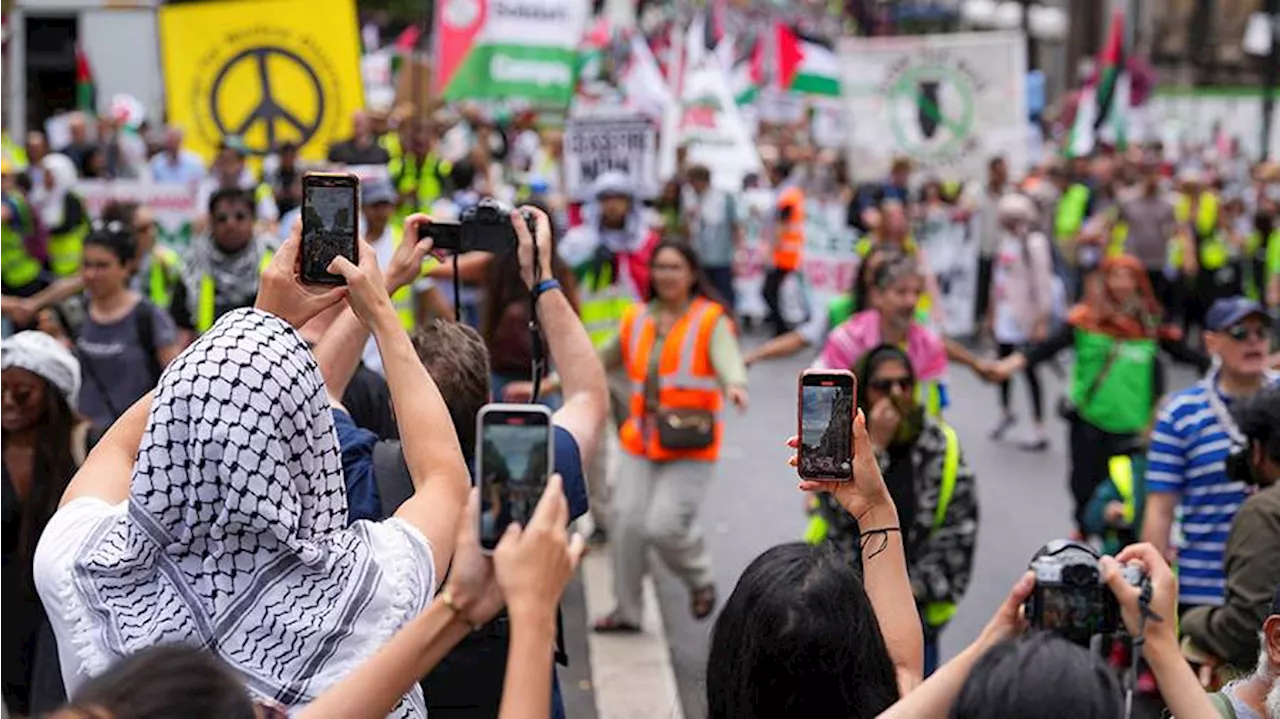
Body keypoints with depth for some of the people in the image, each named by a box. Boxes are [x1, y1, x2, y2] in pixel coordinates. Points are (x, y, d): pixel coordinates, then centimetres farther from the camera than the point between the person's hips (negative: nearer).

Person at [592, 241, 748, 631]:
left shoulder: (712, 320, -3)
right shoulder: (637, 319, 12)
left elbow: (728, 361, -21)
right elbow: (604, 360, 22)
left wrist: (735, 386, -44)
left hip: (690, 449, -5)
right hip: (641, 442, 5)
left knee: (663, 525, -13)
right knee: (629, 524, 1)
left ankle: (701, 581, 17)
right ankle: (626, 610, 18)